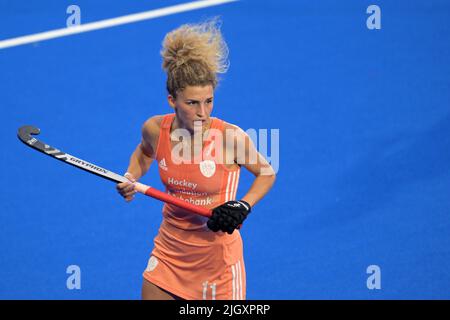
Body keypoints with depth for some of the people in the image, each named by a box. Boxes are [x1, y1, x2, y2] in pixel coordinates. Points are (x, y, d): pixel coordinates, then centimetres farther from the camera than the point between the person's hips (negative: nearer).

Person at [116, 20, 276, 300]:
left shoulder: (231, 137, -21)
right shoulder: (155, 129, -10)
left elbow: (267, 173, -3)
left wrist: (244, 206, -18)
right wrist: (131, 178, -2)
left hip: (217, 256, -3)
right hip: (170, 251, 4)